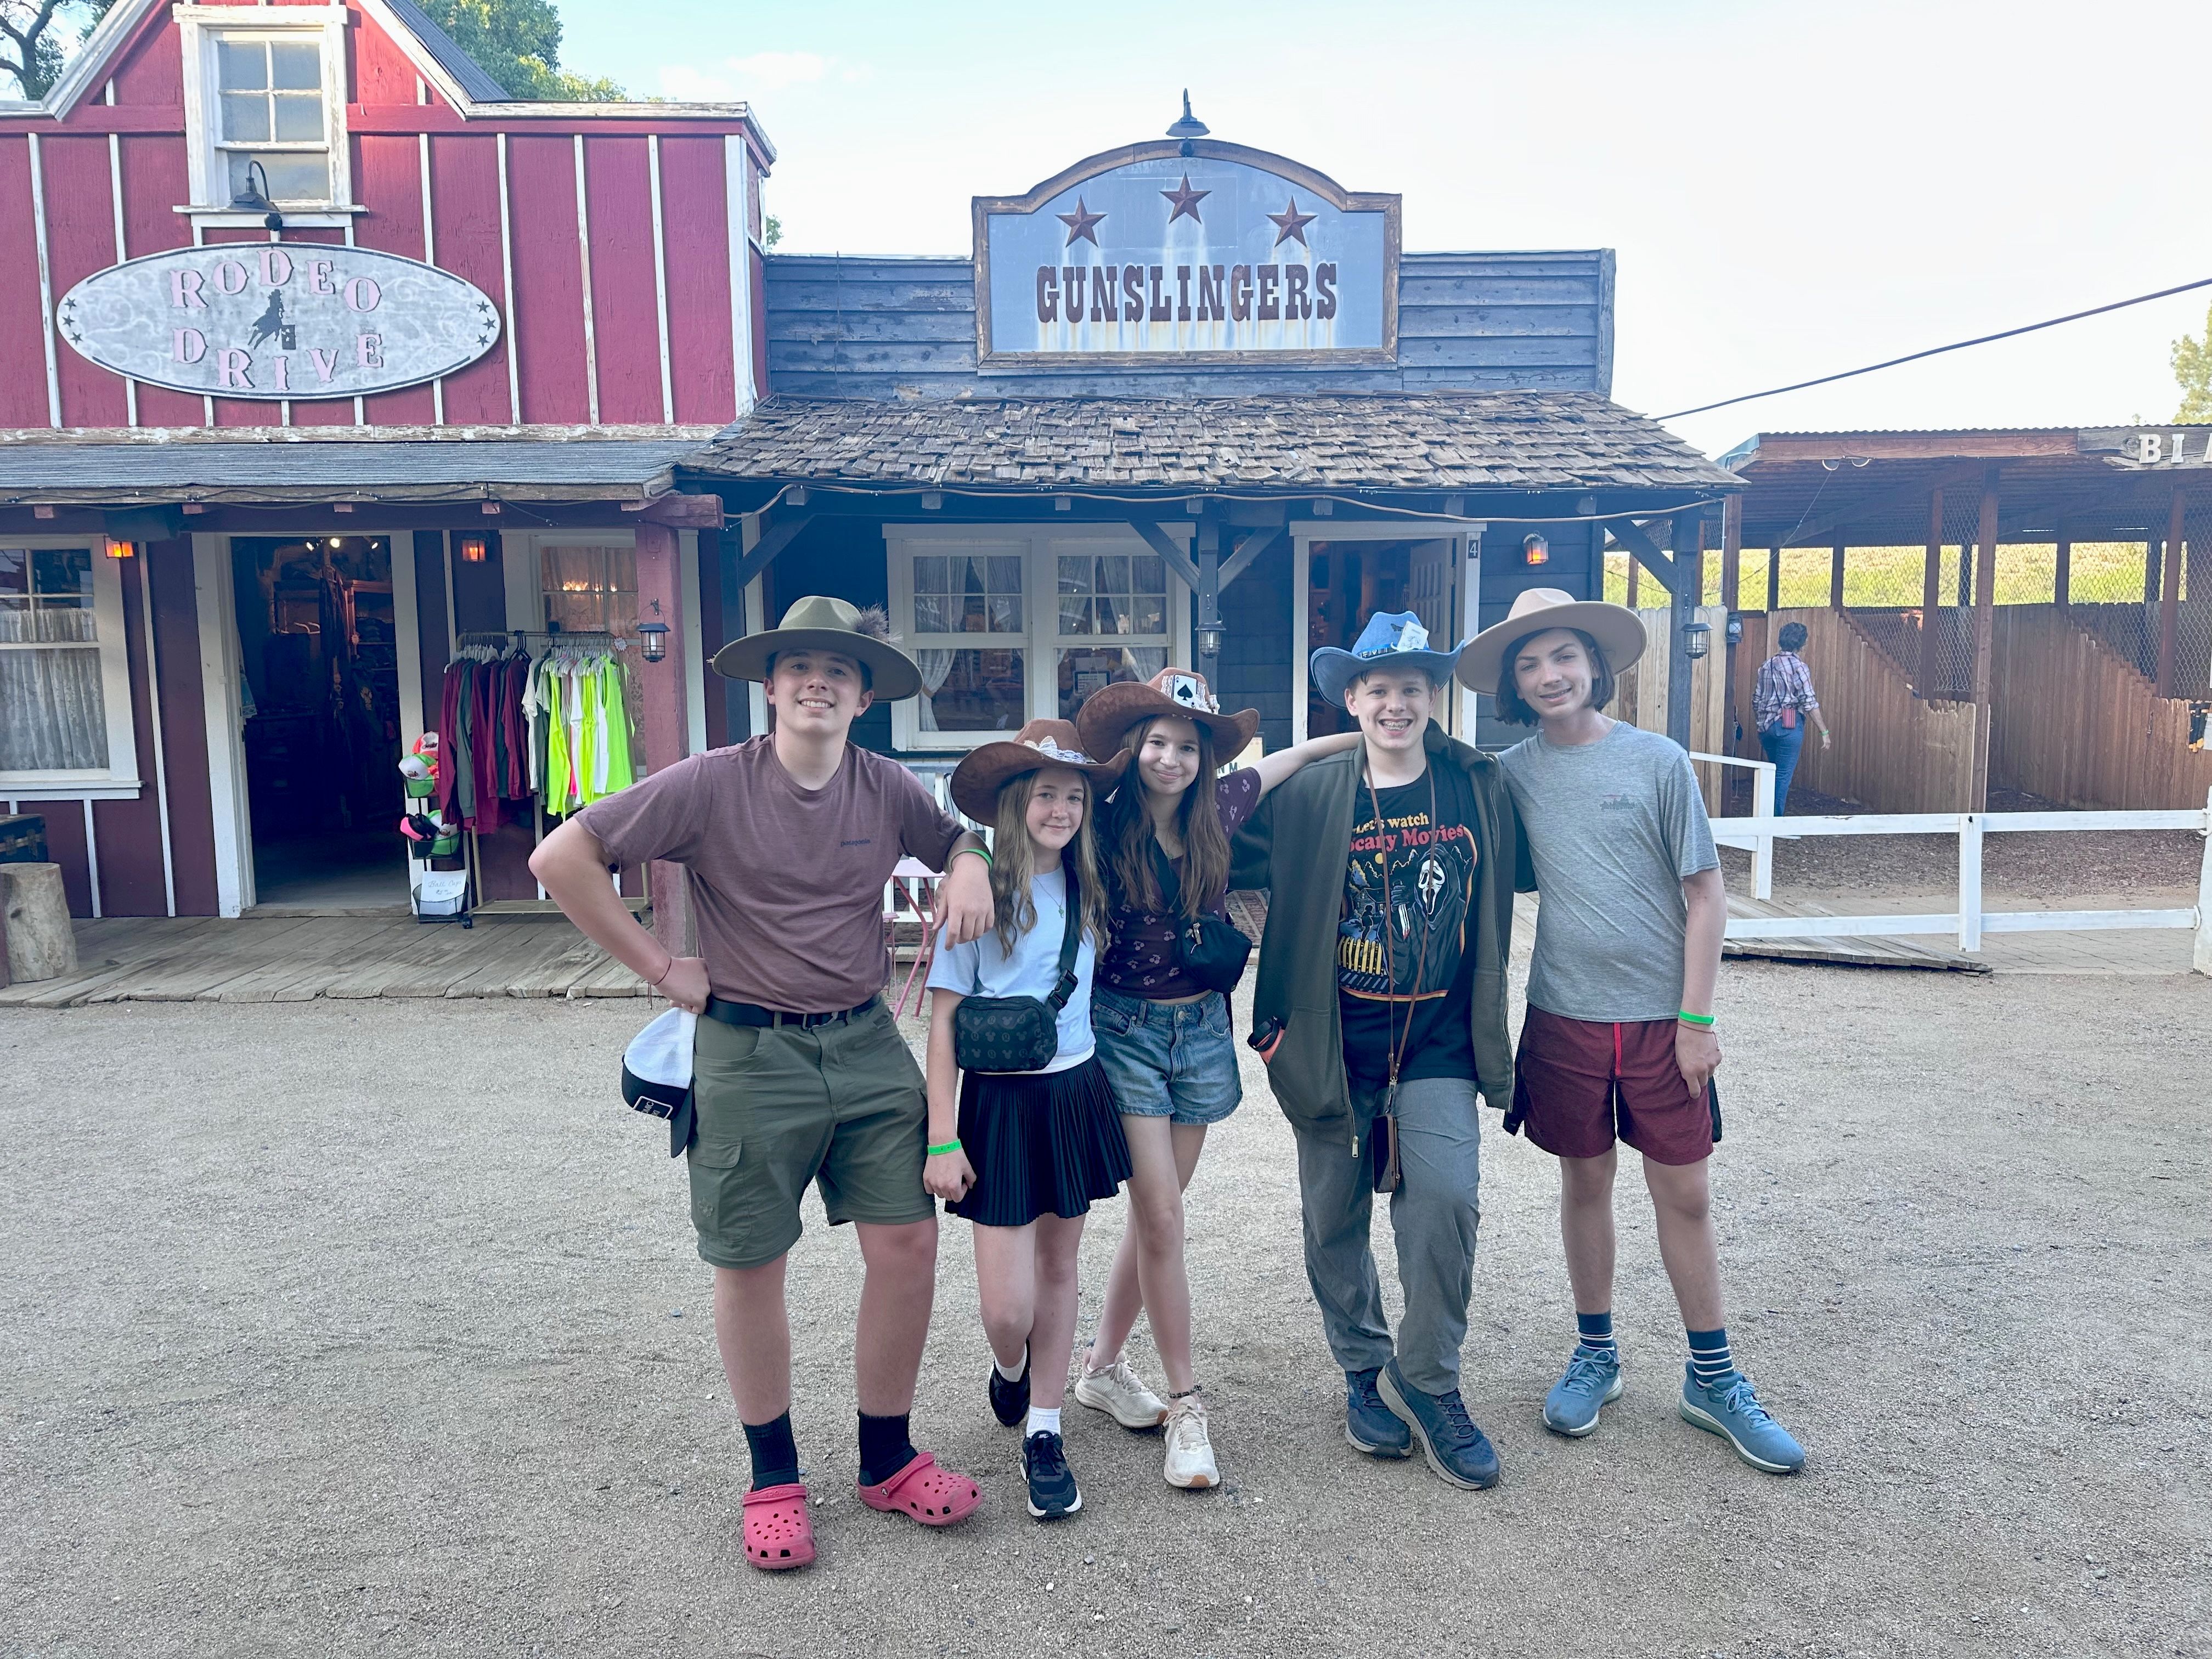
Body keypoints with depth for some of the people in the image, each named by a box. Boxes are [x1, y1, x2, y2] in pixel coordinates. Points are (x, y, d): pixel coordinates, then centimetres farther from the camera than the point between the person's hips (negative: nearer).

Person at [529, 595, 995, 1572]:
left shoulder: (887, 790, 0)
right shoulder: (712, 786, -12)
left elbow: (959, 837, 20)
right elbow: (561, 858, -11)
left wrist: (969, 866, -5)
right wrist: (658, 968, -10)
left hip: (867, 1045, 3)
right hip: (749, 1054, -3)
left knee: (907, 1241, 3)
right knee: (750, 1264, 8)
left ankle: (887, 1462, 24)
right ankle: (774, 1478, 29)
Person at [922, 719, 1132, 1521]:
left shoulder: (1085, 890, 4)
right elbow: (943, 1020, -10)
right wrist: (942, 1140, -13)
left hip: (1076, 1092, 5)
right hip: (1001, 1101, -4)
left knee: (1059, 1266, 14)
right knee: (1007, 1307, -3)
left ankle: (1044, 1435, 29)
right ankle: (1009, 1370, 33)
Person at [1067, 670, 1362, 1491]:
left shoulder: (1218, 808, 1)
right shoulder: (1103, 826, -11)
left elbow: (1288, 757, 17)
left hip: (1202, 1029, 4)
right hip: (1124, 1029, -4)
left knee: (1155, 1213, 11)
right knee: (1160, 1215, -5)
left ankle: (1102, 1366, 29)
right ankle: (1186, 1406, 8)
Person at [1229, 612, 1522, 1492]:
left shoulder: (1480, 788, 1)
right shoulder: (1307, 797, -4)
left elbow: (1505, 890, 12)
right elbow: (1230, 862, 2)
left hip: (1438, 1045, 0)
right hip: (1334, 1045, 0)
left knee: (1446, 1199, -14)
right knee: (1335, 1216, 10)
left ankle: (1424, 1380, 9)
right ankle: (1365, 1376, 33)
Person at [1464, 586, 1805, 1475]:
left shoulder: (1657, 761, -5)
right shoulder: (1512, 775, -1)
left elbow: (1705, 895, -3)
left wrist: (1697, 1018, -7)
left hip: (1660, 1017, -1)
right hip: (1565, 1015, 1)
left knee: (1685, 1194, 6)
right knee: (1585, 1183, 13)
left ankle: (1712, 1378, 23)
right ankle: (1595, 1356, 30)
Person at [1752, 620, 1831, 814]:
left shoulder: (1767, 665, 10)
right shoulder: (1799, 666, -8)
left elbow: (1756, 699, 14)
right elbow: (1810, 703, -12)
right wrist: (1824, 732, -7)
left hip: (1766, 726, 6)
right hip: (1789, 725, -6)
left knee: (1775, 774, 20)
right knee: (1784, 776, -2)